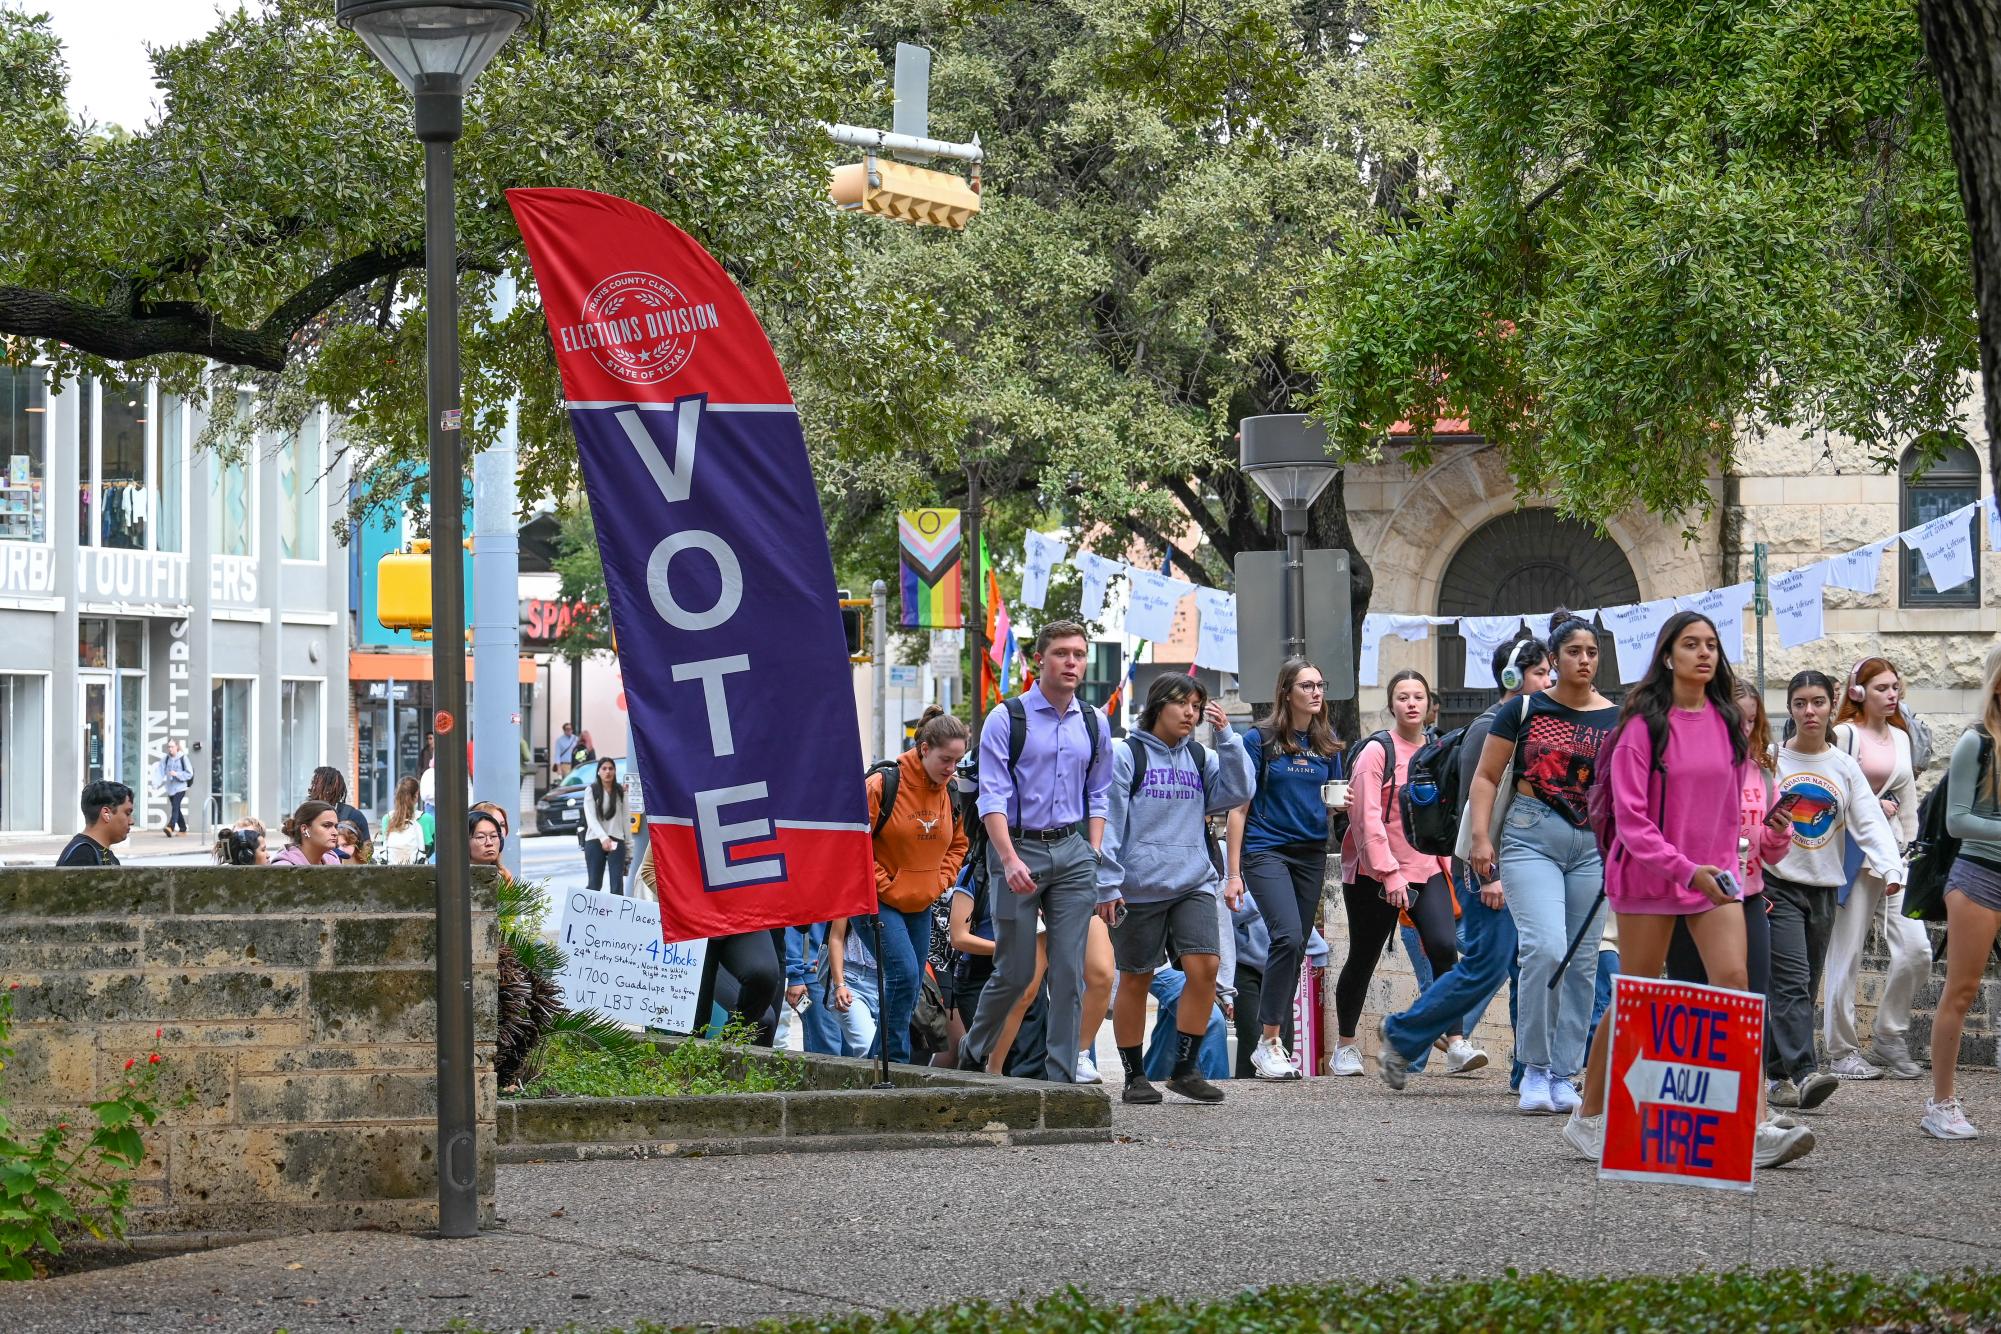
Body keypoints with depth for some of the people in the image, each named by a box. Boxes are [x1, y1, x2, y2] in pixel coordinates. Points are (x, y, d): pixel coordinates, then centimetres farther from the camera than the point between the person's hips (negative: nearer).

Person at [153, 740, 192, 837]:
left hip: (180, 787, -5)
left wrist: (177, 774, -18)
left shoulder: (183, 758, -5)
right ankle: (182, 829, 23)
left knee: (175, 806, -19)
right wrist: (156, 783, -17)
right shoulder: (166, 758, 6)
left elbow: (189, 774, -6)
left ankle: (170, 827, -31)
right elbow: (161, 771, -2)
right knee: (176, 809, 11)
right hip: (170, 788, 5)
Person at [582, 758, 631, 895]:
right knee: (595, 884, 3)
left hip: (617, 841, 1)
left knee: (617, 884, -7)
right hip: (595, 840, -1)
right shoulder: (591, 791, 0)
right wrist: (603, 838, -22)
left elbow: (626, 818, 10)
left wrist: (628, 841, 6)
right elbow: (591, 818, -9)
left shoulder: (621, 792, 8)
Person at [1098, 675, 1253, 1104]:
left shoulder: (1201, 759, 13)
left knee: (1204, 967, -11)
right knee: (1137, 979, 4)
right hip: (1140, 887, -4)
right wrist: (1108, 884, -10)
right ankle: (1135, 1077, 14)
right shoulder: (1127, 757, -1)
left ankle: (1185, 1069, -1)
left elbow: (1237, 793, 0)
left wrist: (1226, 736, -3)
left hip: (1194, 883, 4)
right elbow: (1109, 823, -4)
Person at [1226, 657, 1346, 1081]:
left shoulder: (1327, 744, 11)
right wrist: (1234, 872, -7)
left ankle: (1274, 1045, 14)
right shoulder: (1261, 740, -3)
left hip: (1311, 853, 5)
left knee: (1295, 949, 5)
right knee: (1288, 937, -21)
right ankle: (1268, 1042, -16)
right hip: (1266, 850, -5)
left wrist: (1343, 804, -4)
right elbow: (1239, 807, -3)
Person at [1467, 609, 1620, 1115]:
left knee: (1581, 962, 3)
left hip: (1593, 845, 3)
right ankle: (1535, 1068, -6)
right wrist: (1480, 836, -7)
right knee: (1546, 947, -19)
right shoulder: (1523, 710, 2)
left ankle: (1564, 1077, 13)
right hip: (1531, 839, -3)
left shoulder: (1617, 720, 7)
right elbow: (1487, 776, 4)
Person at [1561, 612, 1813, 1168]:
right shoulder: (1644, 725, -9)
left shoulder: (1728, 723, 7)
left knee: (1735, 984, -11)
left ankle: (1756, 1131, -17)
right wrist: (1684, 869, -23)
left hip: (1715, 874, 4)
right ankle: (1589, 1118, 19)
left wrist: (1725, 864, 12)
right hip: (1650, 875, -4)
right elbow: (1630, 817, -14)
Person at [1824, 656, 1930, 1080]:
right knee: (1847, 953, -3)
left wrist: (1910, 851, 13)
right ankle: (1842, 1051, 5)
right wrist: (1872, 807, -10)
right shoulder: (1844, 735, -6)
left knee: (1916, 949, -3)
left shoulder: (1901, 737, 16)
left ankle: (1889, 1039, 11)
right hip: (1852, 851, -6)